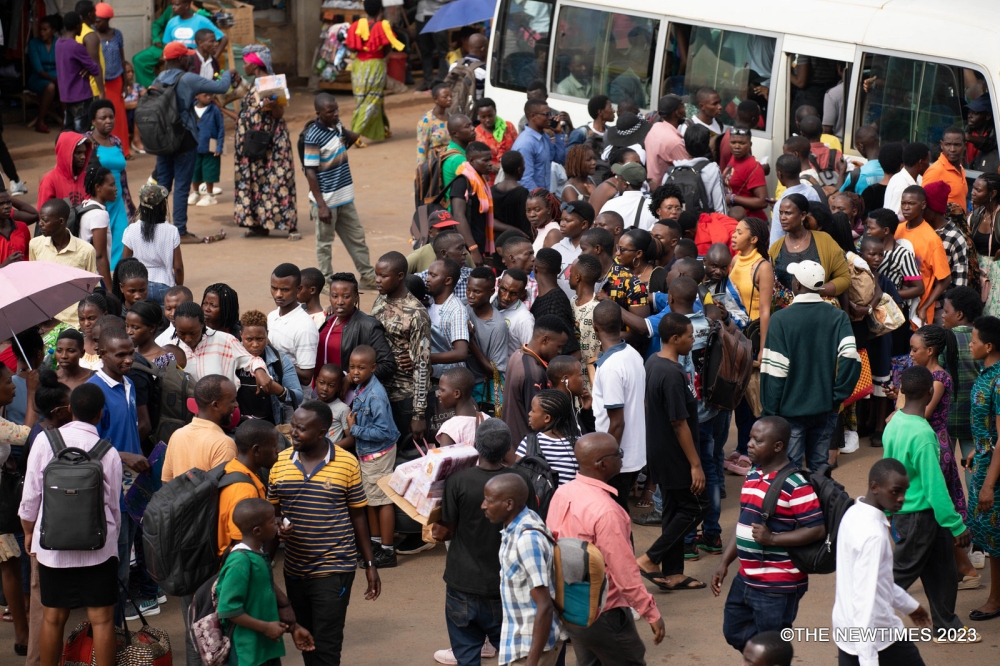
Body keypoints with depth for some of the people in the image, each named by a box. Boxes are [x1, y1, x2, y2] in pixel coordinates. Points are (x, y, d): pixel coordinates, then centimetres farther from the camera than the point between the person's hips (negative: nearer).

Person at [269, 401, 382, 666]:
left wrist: (370, 563, 2)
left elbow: (358, 516, 1)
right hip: (295, 570, 4)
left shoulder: (347, 463, -8)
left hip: (334, 570, -4)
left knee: (326, 645, -6)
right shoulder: (280, 462, -1)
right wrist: (276, 528, -13)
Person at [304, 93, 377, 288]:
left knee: (357, 237, 16)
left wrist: (350, 137, 2)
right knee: (325, 243, 7)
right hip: (326, 200, -8)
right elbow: (310, 172, -19)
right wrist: (321, 205, -21)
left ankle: (368, 276, 28)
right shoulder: (313, 137, -20)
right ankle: (327, 283, 19)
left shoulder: (337, 126, 2)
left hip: (345, 198, 8)